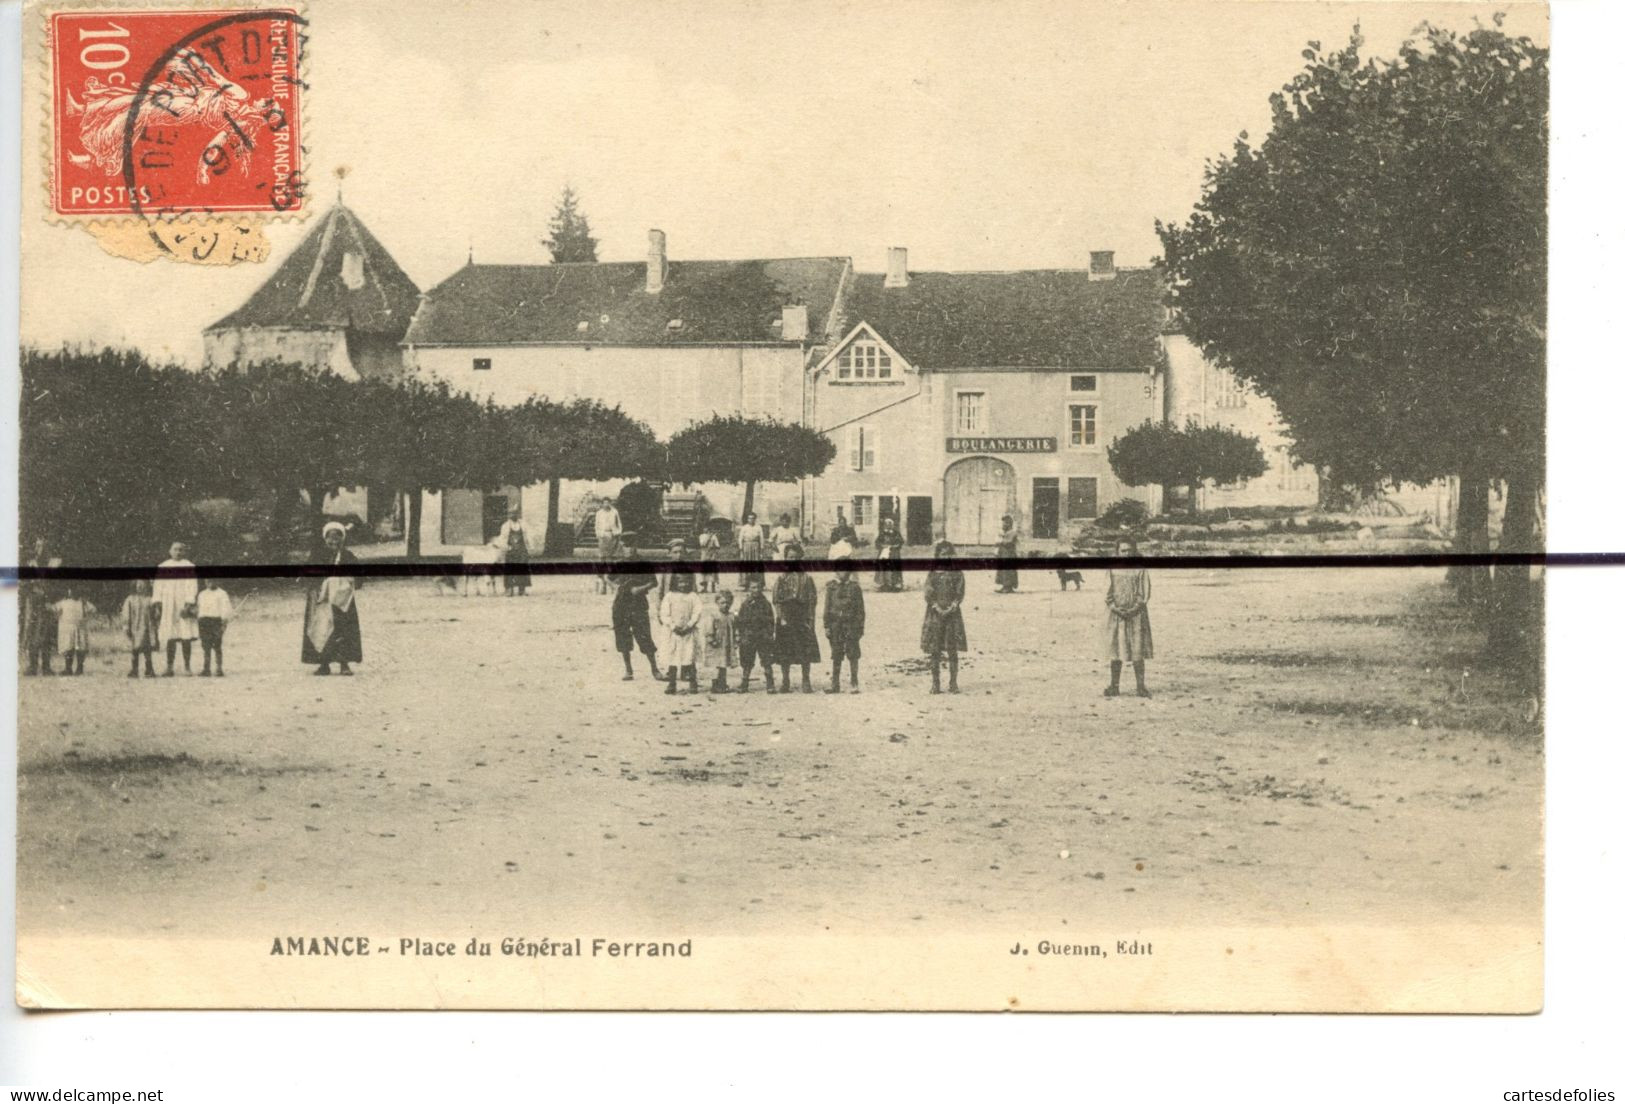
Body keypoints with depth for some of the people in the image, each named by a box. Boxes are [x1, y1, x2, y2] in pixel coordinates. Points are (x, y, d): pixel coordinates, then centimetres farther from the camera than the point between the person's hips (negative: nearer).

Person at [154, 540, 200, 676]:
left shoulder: (189, 567, 4)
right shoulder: (162, 567, 13)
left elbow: (191, 588, -3)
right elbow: (158, 587, 10)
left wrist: (188, 605, -14)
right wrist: (158, 605, 0)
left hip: (183, 605, -2)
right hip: (167, 607, 2)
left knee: (185, 639, -6)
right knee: (169, 639, -2)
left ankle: (187, 667, 0)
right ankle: (169, 668, -1)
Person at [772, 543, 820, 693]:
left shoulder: (806, 579, 5)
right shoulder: (781, 579, 5)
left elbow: (812, 602, 4)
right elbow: (777, 602, 1)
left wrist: (811, 621, -4)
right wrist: (781, 618, -10)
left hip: (803, 620, 0)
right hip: (785, 621, 0)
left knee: (806, 653, -2)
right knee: (784, 654, 2)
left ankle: (806, 682, 7)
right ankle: (784, 682, 12)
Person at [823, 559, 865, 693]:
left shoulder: (855, 587, 5)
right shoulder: (830, 586, 7)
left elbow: (860, 610, 6)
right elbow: (827, 608, 7)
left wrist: (860, 628, 2)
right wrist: (826, 626, 0)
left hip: (851, 625, -1)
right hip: (835, 625, 1)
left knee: (852, 655, 0)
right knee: (835, 656, 3)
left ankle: (854, 685, 6)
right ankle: (834, 685, 7)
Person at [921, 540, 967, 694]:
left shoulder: (957, 573, 7)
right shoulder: (933, 574, 8)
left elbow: (960, 594, 2)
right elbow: (928, 594, 3)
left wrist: (951, 607, -12)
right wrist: (937, 608, -12)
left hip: (952, 613, 0)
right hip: (935, 614, 1)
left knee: (952, 650, -3)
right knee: (935, 650, -1)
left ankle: (953, 683, 1)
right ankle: (936, 684, 3)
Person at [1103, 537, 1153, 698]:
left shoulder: (1140, 570, 3)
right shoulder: (1112, 570, 6)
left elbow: (1145, 593, 0)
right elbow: (1108, 593, 4)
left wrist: (1136, 608, -13)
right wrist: (1114, 607, -11)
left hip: (1136, 613, -1)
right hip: (1116, 613, 1)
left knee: (1138, 650, -2)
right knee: (1115, 649, 1)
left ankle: (1140, 686, 3)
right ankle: (1114, 686, 7)